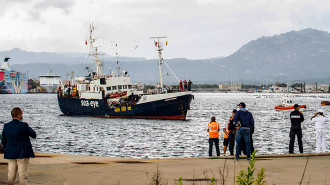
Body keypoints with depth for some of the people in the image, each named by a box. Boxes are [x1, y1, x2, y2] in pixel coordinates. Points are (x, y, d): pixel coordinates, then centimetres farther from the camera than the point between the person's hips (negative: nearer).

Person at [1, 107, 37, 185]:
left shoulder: (6, 126, 3)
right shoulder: (23, 125, -15)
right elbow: (34, 135, -5)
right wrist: (28, 127, 9)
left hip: (10, 155, 5)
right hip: (22, 155, -5)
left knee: (11, 176, 10)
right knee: (23, 176, -1)